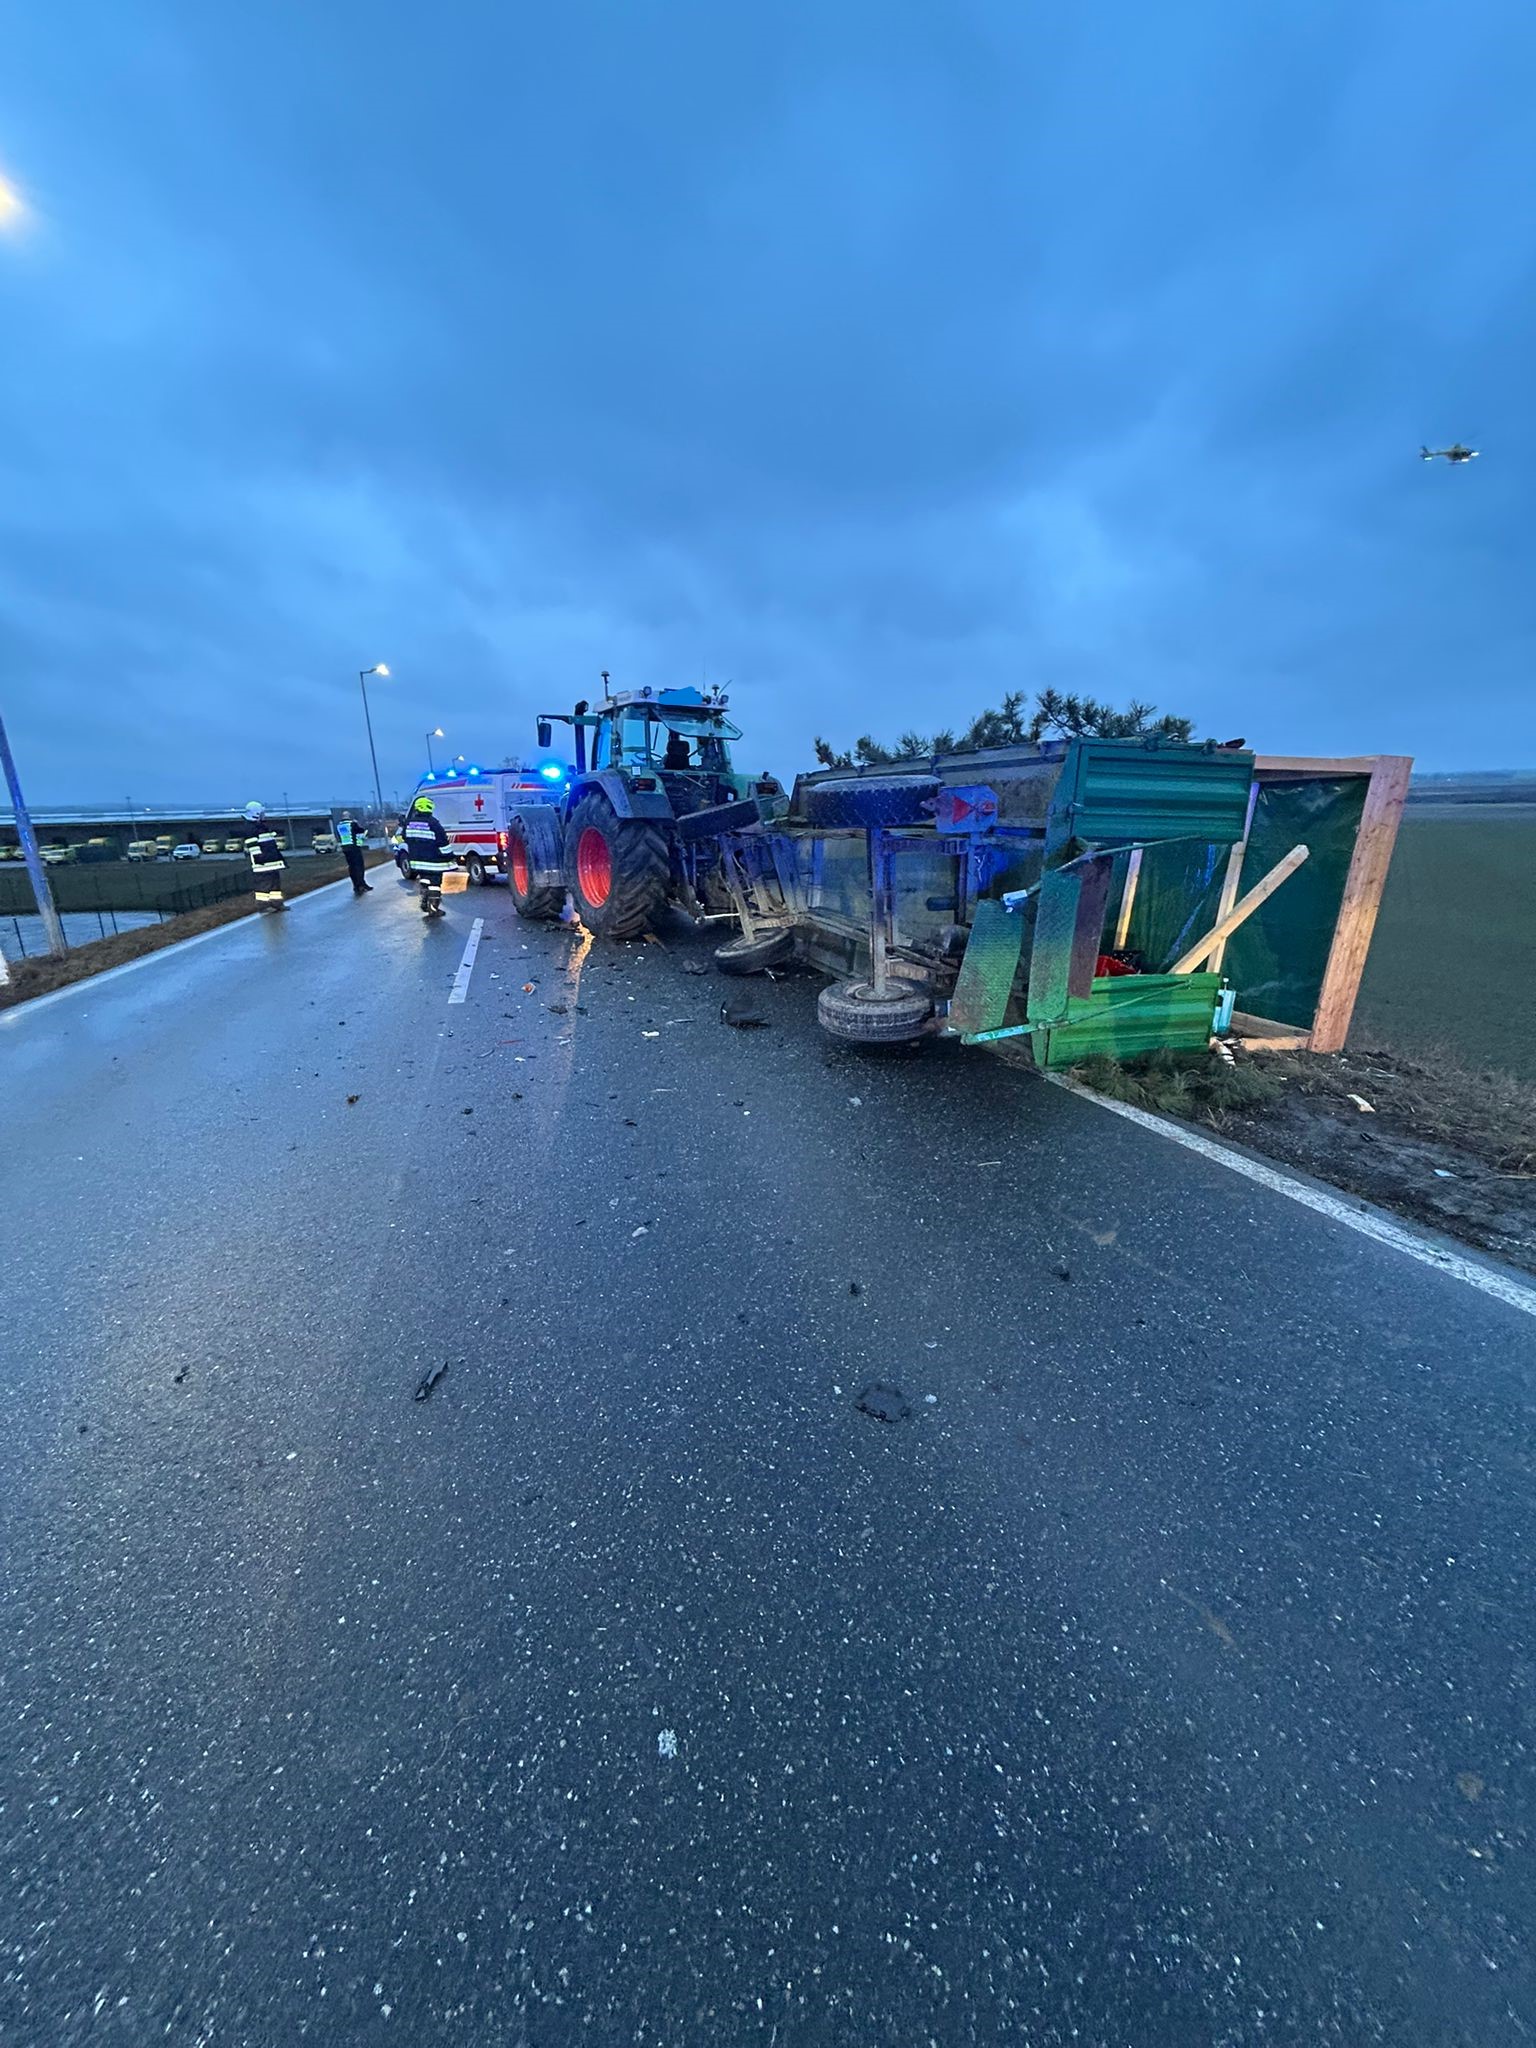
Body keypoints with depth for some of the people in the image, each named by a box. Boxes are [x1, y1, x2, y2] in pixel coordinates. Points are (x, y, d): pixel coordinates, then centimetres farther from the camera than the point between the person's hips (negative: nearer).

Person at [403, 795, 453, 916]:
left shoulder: (409, 823, 6)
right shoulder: (433, 824, -16)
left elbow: (407, 840, 18)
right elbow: (443, 843, -14)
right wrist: (449, 857, -5)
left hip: (417, 861, 6)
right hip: (433, 862, -6)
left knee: (424, 882, 21)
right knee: (434, 884, 0)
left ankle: (424, 905, 26)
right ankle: (433, 909, 0)